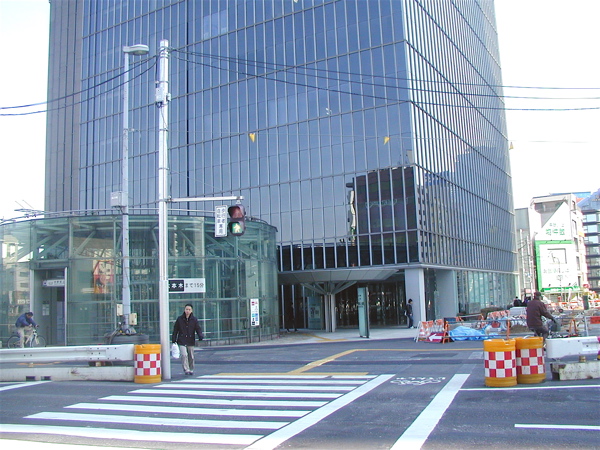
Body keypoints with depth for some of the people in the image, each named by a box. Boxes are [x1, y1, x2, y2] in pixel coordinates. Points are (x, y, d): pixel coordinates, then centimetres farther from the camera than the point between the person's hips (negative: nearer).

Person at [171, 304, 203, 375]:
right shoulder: (179, 319, 1)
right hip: (182, 341, -1)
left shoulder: (194, 319, 1)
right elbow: (175, 330, 7)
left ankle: (191, 370, 25)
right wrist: (173, 340, 4)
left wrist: (200, 336, -23)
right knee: (184, 355, -17)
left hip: (191, 341, 1)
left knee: (191, 356, 8)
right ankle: (186, 369, -11)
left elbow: (198, 329, -3)